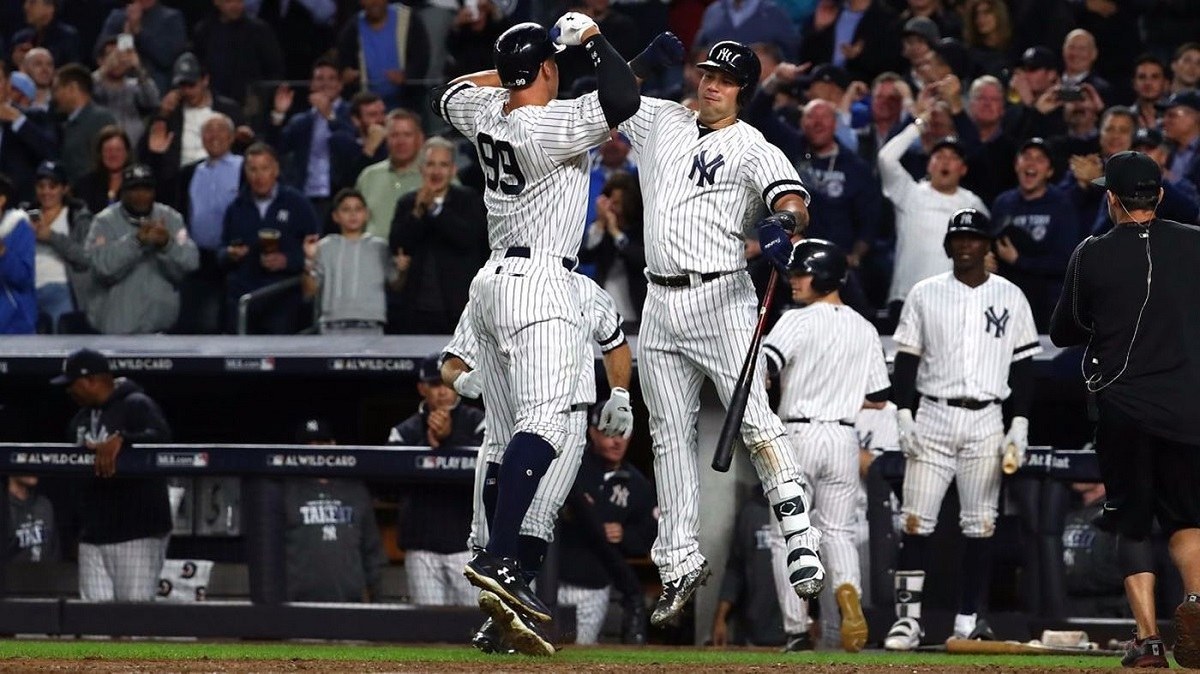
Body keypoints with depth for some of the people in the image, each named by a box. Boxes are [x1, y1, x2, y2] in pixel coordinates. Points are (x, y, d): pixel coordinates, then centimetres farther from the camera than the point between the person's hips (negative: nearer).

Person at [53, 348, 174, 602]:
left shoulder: (136, 406, -7)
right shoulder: (80, 419, 19)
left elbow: (161, 436, -25)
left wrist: (121, 440, -39)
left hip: (137, 533, -8)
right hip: (93, 537, 8)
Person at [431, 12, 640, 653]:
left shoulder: (487, 114, 7)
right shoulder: (552, 123, -14)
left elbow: (449, 90, 29)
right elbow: (622, 100, -25)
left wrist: (512, 69, 25)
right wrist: (592, 39, -10)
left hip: (492, 283, 9)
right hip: (540, 286, -9)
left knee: (510, 434, 11)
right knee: (544, 425, -19)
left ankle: (504, 578, 6)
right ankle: (496, 559, -36)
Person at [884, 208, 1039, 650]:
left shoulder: (1010, 298, 8)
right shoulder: (924, 295, 7)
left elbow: (1023, 365, 8)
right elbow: (906, 360, 6)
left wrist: (1020, 427, 0)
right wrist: (904, 416, -5)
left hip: (986, 421, 0)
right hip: (933, 418, 0)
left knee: (980, 526, 0)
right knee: (916, 521, -8)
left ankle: (968, 621, 6)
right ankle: (908, 618, -8)